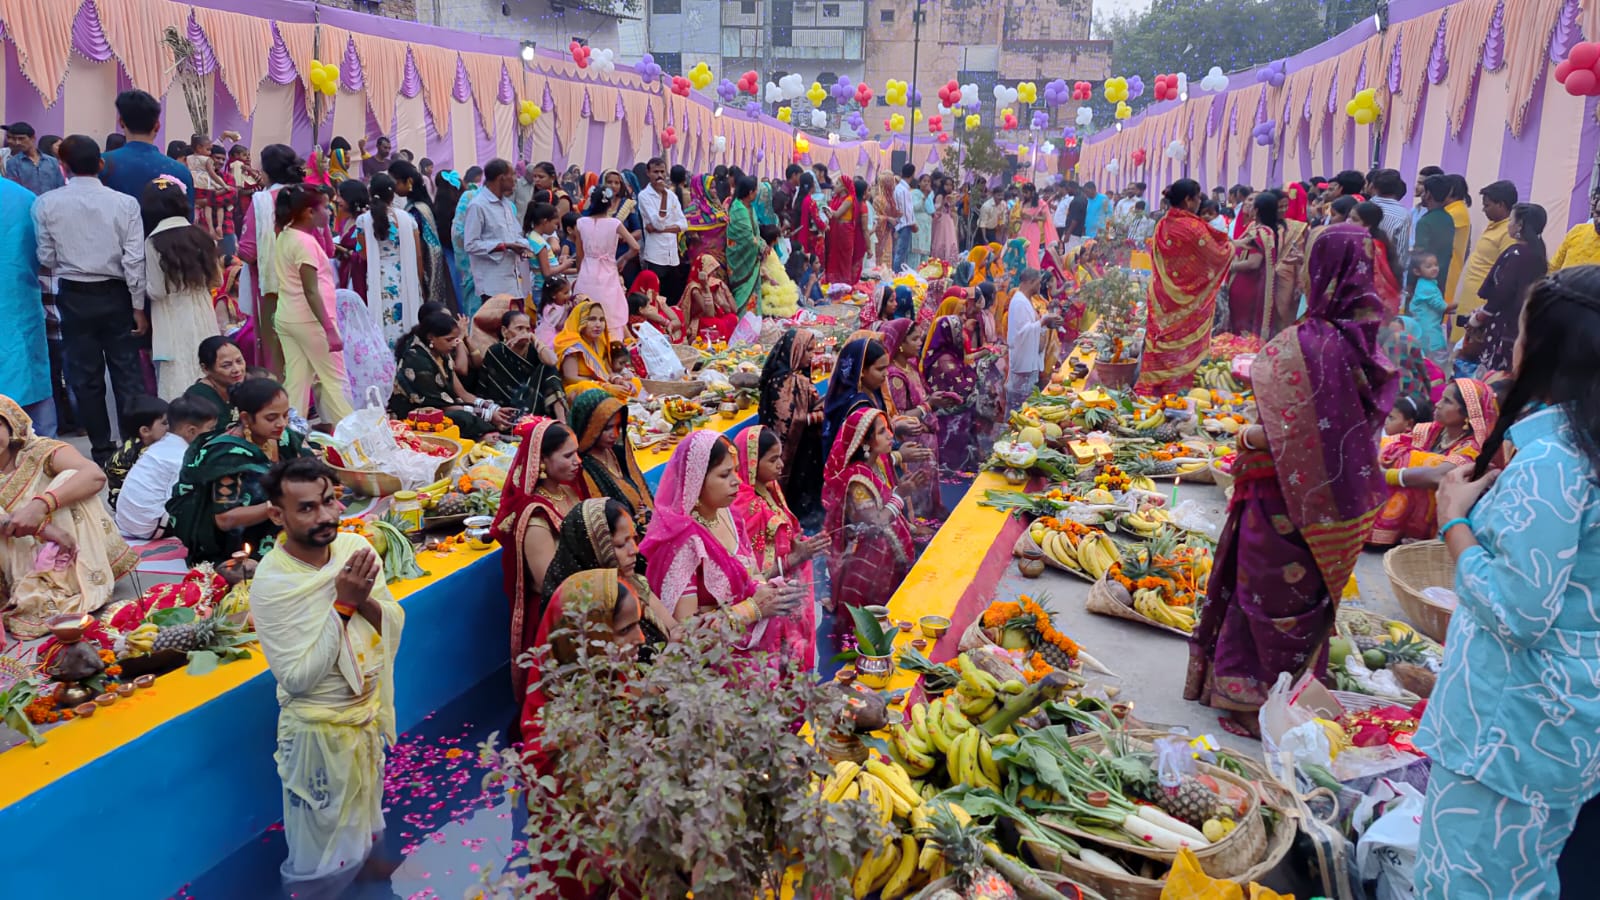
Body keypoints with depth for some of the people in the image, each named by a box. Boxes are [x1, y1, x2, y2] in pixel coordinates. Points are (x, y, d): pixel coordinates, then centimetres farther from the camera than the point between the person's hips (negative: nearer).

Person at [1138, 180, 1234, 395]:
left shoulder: (1162, 225, 2)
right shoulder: (1194, 227, -17)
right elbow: (1218, 256, -7)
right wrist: (1231, 246, 13)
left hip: (1161, 296, 6)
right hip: (1187, 300, -6)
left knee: (1162, 340, 11)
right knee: (1183, 346, 4)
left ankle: (1153, 388, 15)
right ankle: (1177, 390, 10)